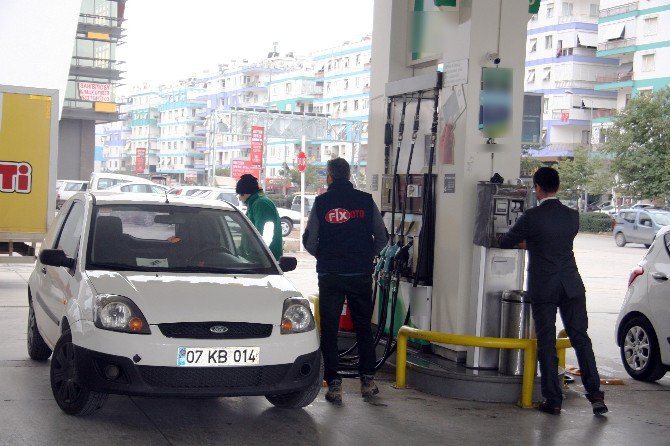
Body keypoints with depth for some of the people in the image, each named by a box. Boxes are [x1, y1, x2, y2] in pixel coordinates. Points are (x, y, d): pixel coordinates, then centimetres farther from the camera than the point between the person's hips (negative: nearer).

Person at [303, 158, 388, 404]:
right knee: (363, 326, 14)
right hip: (361, 274, 2)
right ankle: (367, 379, 15)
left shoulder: (321, 202, -3)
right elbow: (381, 237, 4)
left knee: (329, 329, 4)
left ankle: (334, 383, 0)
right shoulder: (365, 201, 1)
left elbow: (309, 241, -2)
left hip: (330, 275, -2)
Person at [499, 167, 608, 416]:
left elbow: (505, 243, 0)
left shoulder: (532, 217, -11)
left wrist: (522, 242, 23)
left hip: (543, 288, -4)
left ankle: (553, 400, 5)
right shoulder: (572, 216, 4)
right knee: (581, 339, 8)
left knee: (546, 342, 3)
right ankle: (595, 394, 3)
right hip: (571, 285, 4)